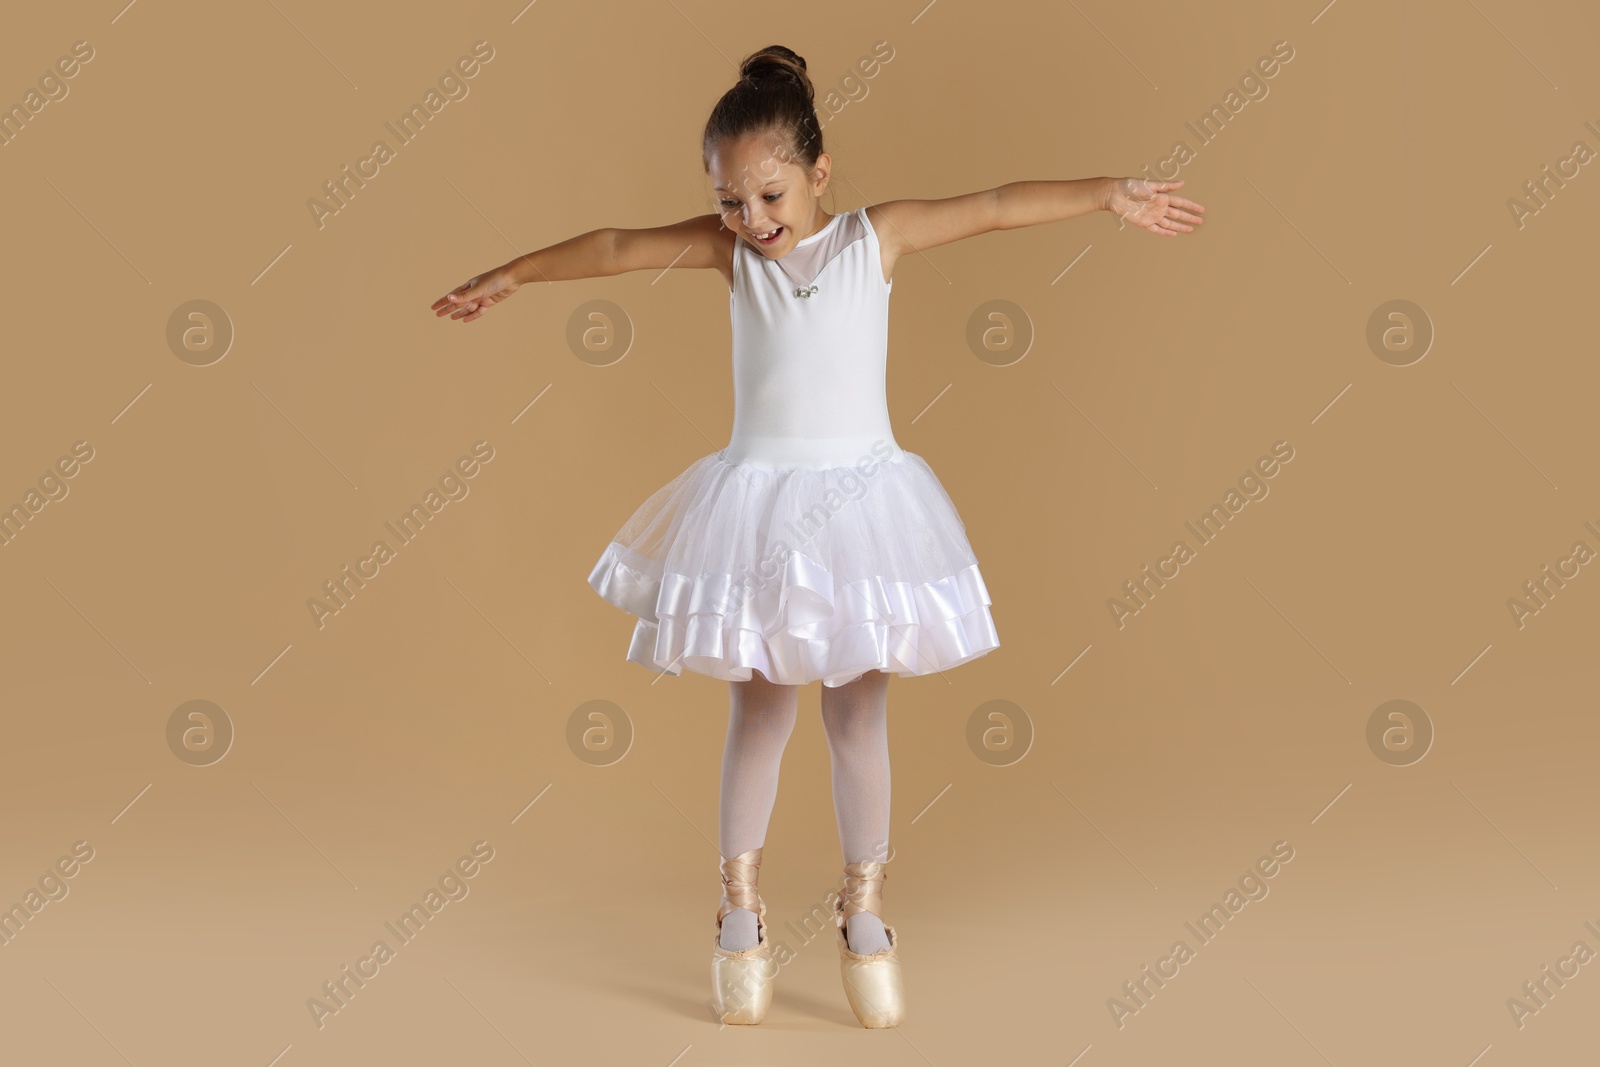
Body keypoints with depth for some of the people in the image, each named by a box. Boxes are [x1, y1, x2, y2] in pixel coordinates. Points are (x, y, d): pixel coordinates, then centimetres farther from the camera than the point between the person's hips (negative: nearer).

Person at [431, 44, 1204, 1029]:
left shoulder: (878, 237, -4)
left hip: (860, 498, 0)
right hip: (758, 504, 1)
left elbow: (995, 207, -8)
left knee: (859, 717, 7)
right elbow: (618, 248, 7)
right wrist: (509, 276, 15)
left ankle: (865, 910, 21)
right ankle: (741, 908, 22)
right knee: (760, 709, 9)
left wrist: (1112, 194, -14)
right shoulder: (729, 248, -1)